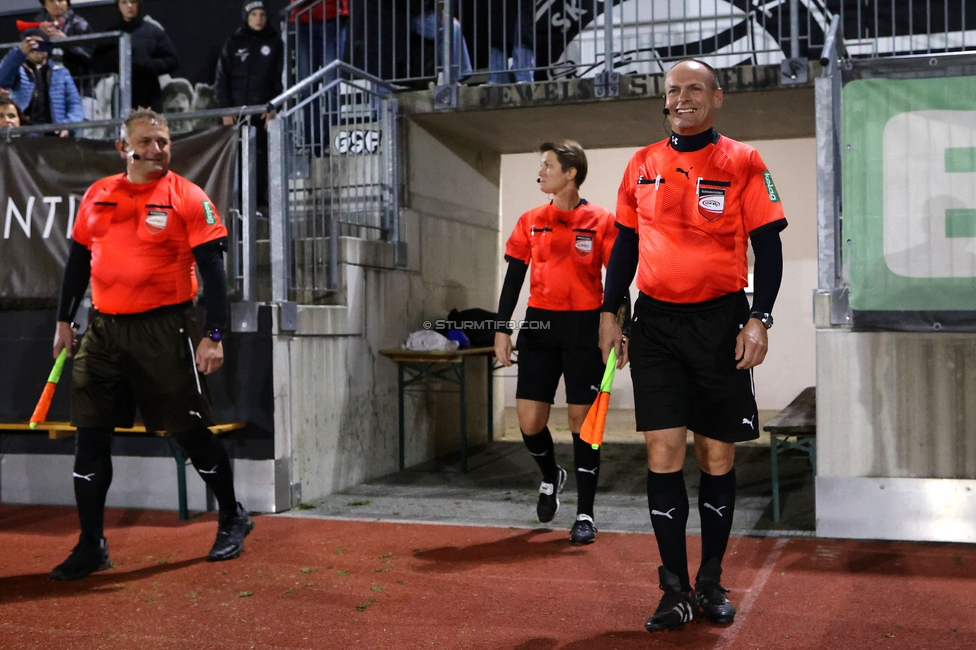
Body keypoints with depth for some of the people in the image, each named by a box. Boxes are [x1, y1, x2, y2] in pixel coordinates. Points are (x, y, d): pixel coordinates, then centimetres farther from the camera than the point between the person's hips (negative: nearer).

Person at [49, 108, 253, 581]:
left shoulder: (188, 198, -5)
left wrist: (213, 336, -15)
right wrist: (64, 321, 16)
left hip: (164, 330, -5)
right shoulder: (96, 196, 10)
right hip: (104, 330, 5)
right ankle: (91, 546, 15)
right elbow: (78, 260, 18)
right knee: (90, 437, 3)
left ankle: (232, 519, 24)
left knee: (190, 433, 2)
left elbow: (211, 268, -9)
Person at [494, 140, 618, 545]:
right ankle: (550, 478, 32)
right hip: (539, 325, 3)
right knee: (529, 420, 0)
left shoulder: (600, 222, -2)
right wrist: (502, 329, 4)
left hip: (584, 329, -3)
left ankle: (585, 515, 11)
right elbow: (514, 277, 10)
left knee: (582, 421, 0)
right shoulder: (530, 222, 8)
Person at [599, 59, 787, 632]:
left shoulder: (743, 162, 0)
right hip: (656, 324, 2)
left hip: (720, 322, -2)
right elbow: (626, 243, 15)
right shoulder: (642, 165, 10)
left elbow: (768, 246, -2)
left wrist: (759, 320, -11)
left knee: (717, 455, 5)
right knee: (664, 452, -3)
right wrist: (610, 314, 8)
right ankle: (676, 592, 5)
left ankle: (712, 583, 21)